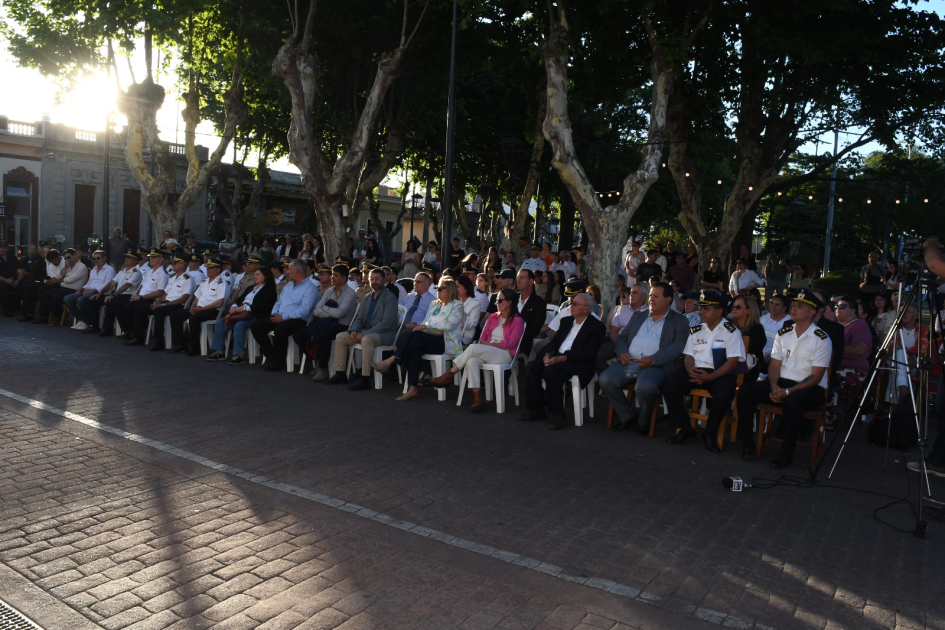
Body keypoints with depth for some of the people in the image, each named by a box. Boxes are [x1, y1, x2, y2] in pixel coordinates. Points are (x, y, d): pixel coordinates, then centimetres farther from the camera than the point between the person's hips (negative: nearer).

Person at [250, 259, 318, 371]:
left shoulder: (310, 288, -7)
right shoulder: (288, 286, 23)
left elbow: (304, 310, -18)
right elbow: (279, 302, 25)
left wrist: (283, 317, -20)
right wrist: (275, 314, 2)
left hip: (297, 320, -9)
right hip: (280, 318, 9)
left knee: (279, 330, -37)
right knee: (256, 326, -5)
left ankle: (278, 361, -15)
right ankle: (271, 355, -1)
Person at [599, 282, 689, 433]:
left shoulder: (679, 321, 8)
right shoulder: (638, 315, 23)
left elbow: (677, 346, -7)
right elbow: (622, 337, 22)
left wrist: (653, 360, -21)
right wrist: (622, 352, -2)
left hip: (656, 365, -5)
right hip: (629, 362, 5)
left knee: (646, 385, -36)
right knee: (605, 379, -21)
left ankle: (643, 421, -4)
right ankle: (628, 414, 3)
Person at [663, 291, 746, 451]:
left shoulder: (731, 331, 1)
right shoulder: (696, 331, 18)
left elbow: (733, 361, -7)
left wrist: (710, 377, -20)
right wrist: (690, 370, -10)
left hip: (720, 373, -4)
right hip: (695, 371, 4)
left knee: (723, 395, -36)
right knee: (669, 386, -22)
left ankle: (710, 434, -11)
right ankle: (683, 428, -5)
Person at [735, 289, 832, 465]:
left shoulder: (821, 339, -8)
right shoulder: (784, 333, 9)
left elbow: (816, 377, -11)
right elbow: (775, 364, 10)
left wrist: (788, 392, -21)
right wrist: (774, 387, -10)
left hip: (810, 388, -5)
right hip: (782, 384, 6)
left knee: (792, 401, -38)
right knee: (745, 390, -16)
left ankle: (786, 452, -21)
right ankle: (747, 443, -9)